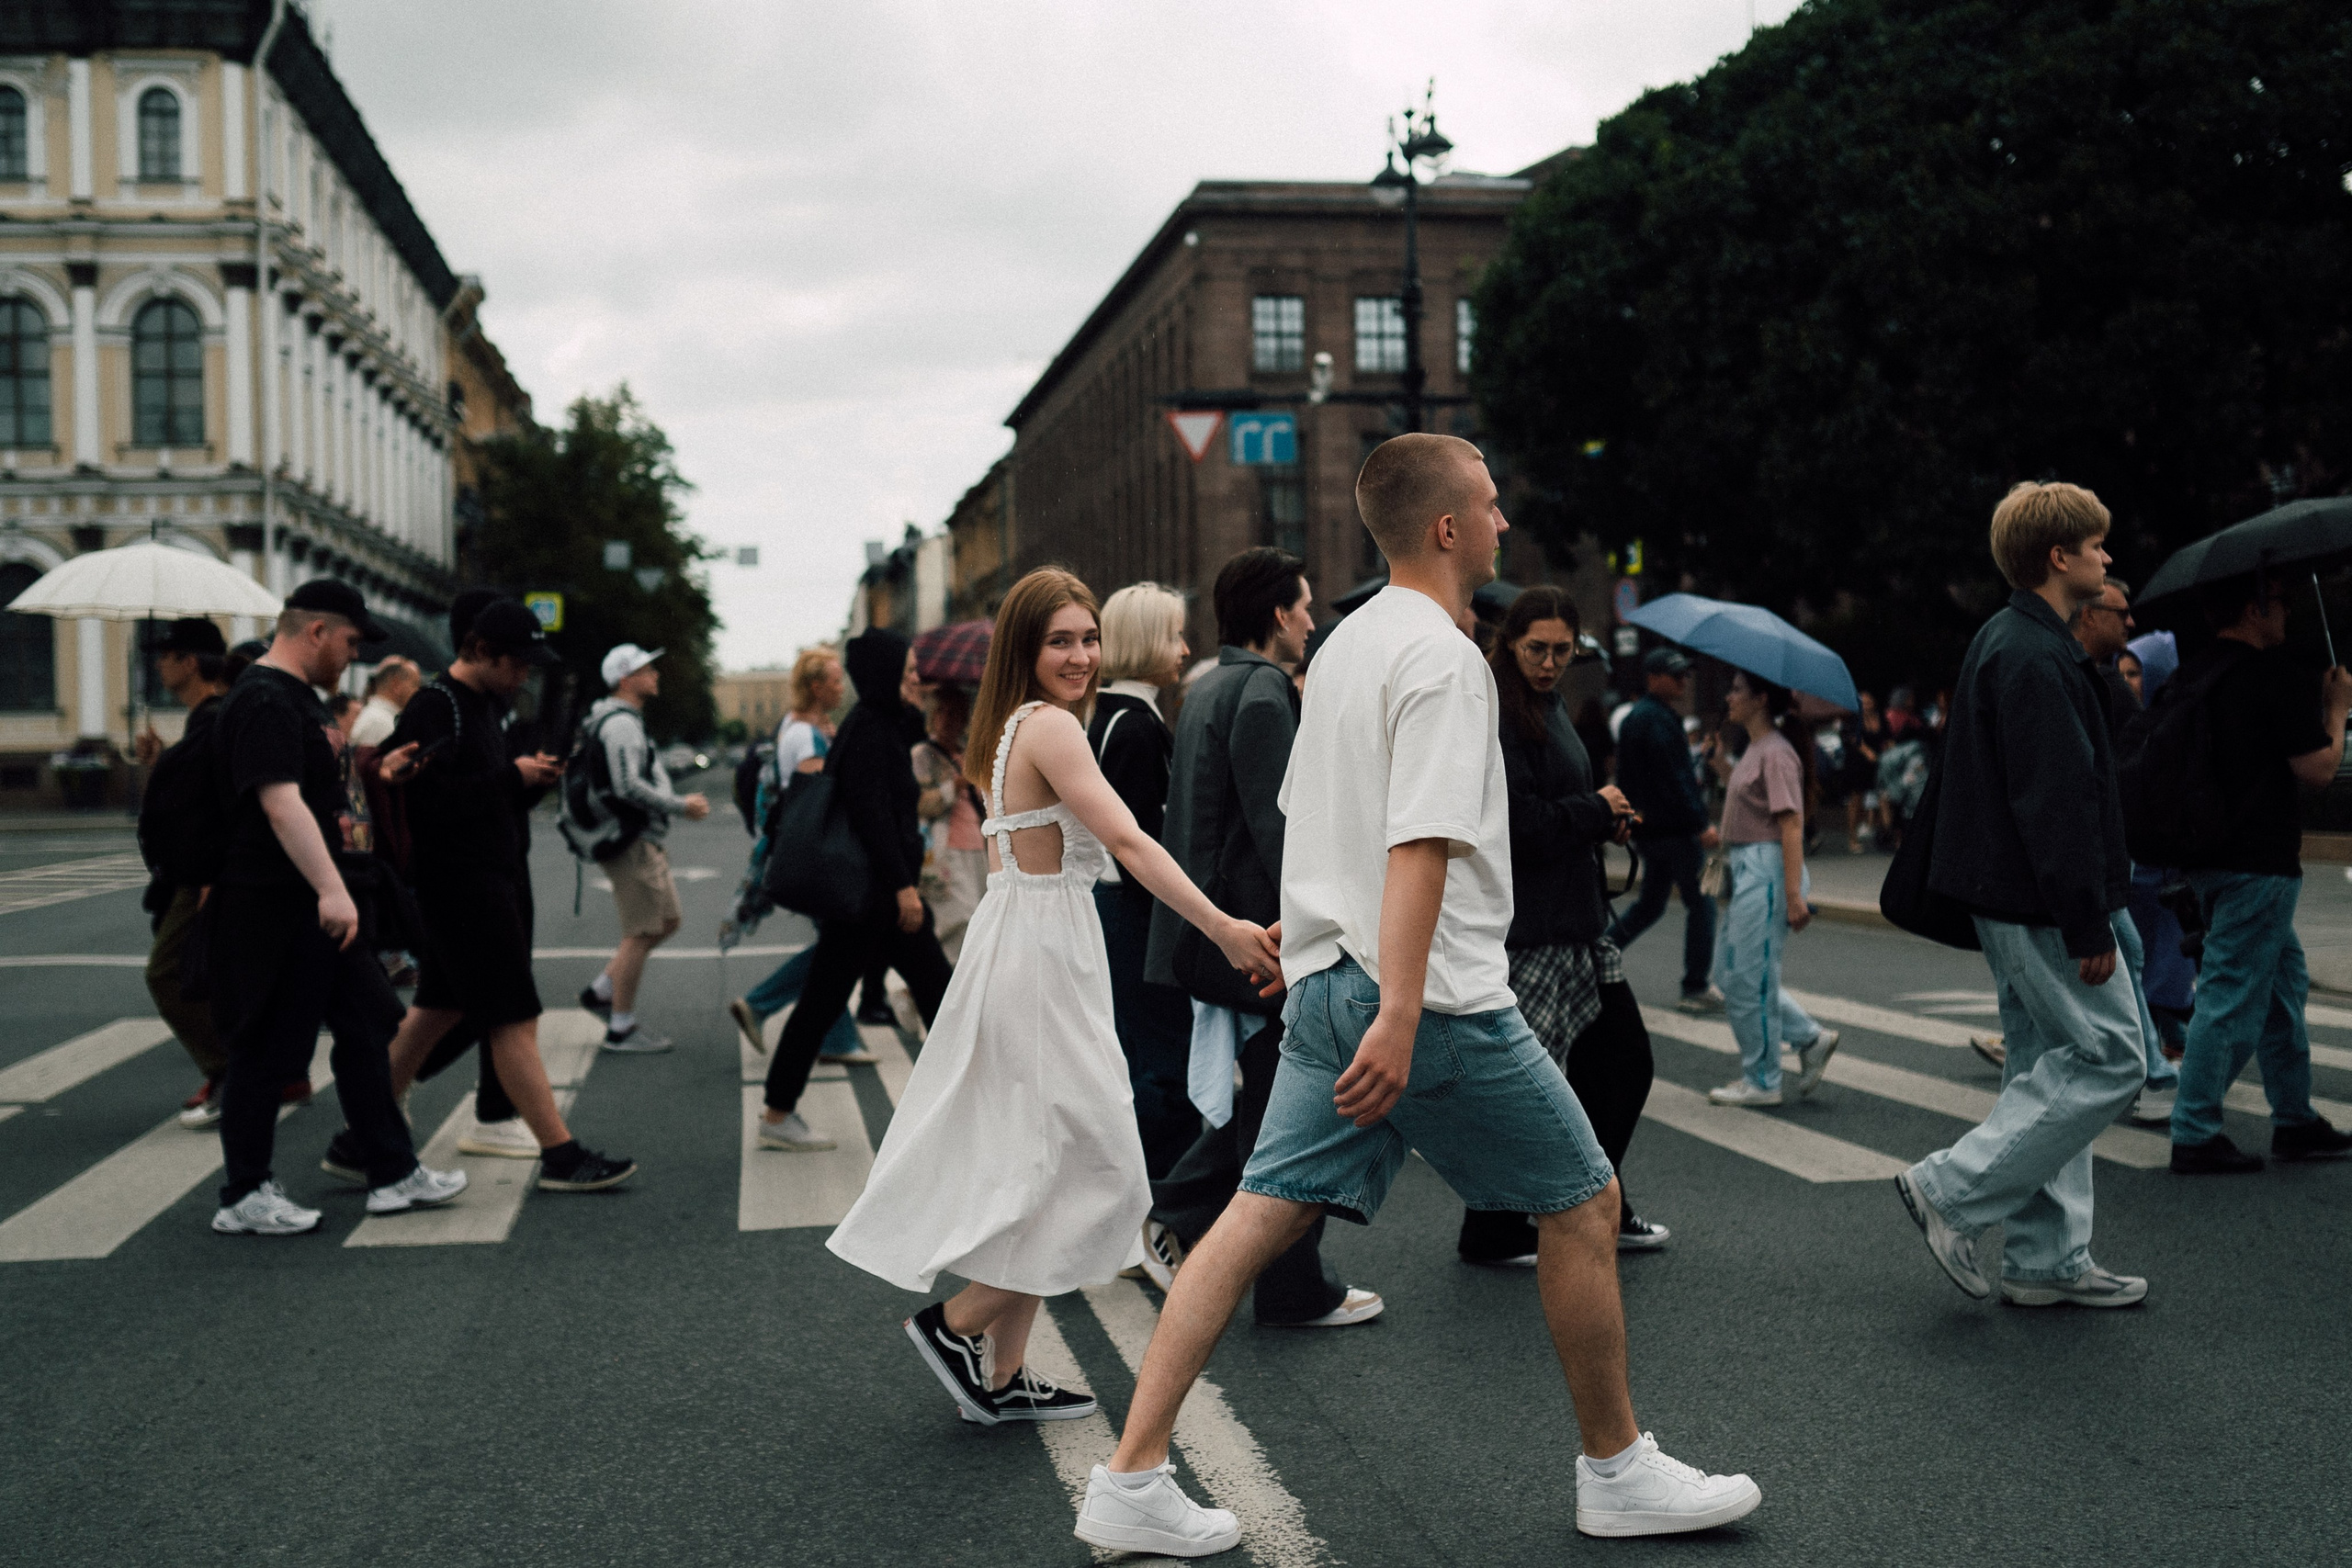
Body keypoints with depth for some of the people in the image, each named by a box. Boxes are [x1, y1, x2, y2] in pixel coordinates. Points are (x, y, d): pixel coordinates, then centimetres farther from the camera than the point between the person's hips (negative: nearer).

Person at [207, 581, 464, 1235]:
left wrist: (372, 774, 21)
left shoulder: (296, 696, 17)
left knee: (366, 1026, 12)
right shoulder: (266, 703, -18)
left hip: (315, 908, 11)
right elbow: (282, 805, -30)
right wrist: (331, 889, -36)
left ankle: (393, 1174, 19)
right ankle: (244, 1198, 10)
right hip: (275, 910, -11)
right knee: (268, 1050, -1)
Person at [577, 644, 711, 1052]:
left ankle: (601, 991, 18)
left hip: (644, 841, 11)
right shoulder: (620, 723, -15)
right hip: (632, 844, -11)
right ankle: (620, 1028, 2)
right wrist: (681, 806, -18)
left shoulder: (628, 721, 19)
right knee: (640, 933, -5)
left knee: (668, 920, 14)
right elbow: (628, 787, -25)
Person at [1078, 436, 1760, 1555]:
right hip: (1435, 996, -9)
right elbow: (1421, 846, -23)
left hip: (1327, 987, 9)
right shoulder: (1442, 658, -14)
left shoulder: (1343, 645, 15)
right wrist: (1400, 1016, -28)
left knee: (1263, 1217, 5)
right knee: (1582, 1205, 7)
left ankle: (1132, 1481, 2)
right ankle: (1617, 1473, 20)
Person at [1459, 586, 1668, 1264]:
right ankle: (1492, 1232, 10)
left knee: (1623, 1060, 16)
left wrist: (1606, 820, 5)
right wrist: (1599, 811, -7)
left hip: (1575, 921, 10)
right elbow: (1521, 826, -22)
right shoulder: (1496, 715, -15)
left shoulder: (1550, 706, 15)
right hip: (1527, 925, -10)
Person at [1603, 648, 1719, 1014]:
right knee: (1701, 904, -2)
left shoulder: (1634, 718, 16)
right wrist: (1701, 824, -22)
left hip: (1647, 829, 10)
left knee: (1649, 905, 18)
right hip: (1674, 829, -10)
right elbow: (1673, 779, -22)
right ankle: (1696, 990, 0)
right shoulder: (1657, 720, -16)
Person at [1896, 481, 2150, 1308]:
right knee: (2110, 1059, -5)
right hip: (2041, 901, -11)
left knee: (2048, 1067, 13)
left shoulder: (2006, 643, 16)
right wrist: (2089, 928, -21)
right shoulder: (2035, 659, -18)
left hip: (2012, 899, 11)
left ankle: (2046, 1261, 18)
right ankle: (1953, 1191, -3)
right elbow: (2056, 802, -23)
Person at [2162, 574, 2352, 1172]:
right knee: (2232, 997, -4)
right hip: (2257, 862, -9)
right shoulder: (2279, 675, -14)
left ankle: (2295, 1119, 26)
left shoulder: (2188, 676, 11)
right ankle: (2195, 1135, -1)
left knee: (2284, 978, 19)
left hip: (2205, 853, 9)